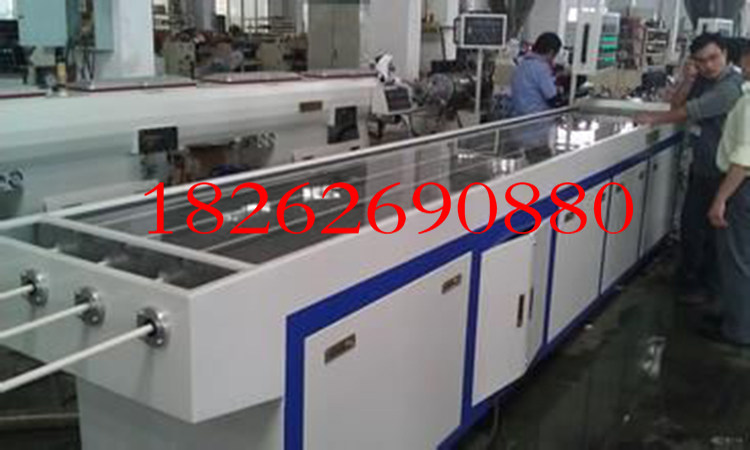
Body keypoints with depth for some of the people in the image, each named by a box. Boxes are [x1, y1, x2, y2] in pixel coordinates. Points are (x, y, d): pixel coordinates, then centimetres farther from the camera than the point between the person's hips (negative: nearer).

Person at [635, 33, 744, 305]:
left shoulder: (730, 86, -22)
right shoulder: (702, 80, 4)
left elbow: (688, 112, -20)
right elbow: (676, 105, 1)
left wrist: (654, 119, -7)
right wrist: (688, 80, -15)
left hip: (718, 172, -8)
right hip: (700, 165, 8)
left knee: (707, 228, 4)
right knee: (690, 223, 18)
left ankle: (707, 286, 21)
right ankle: (689, 276, 35)